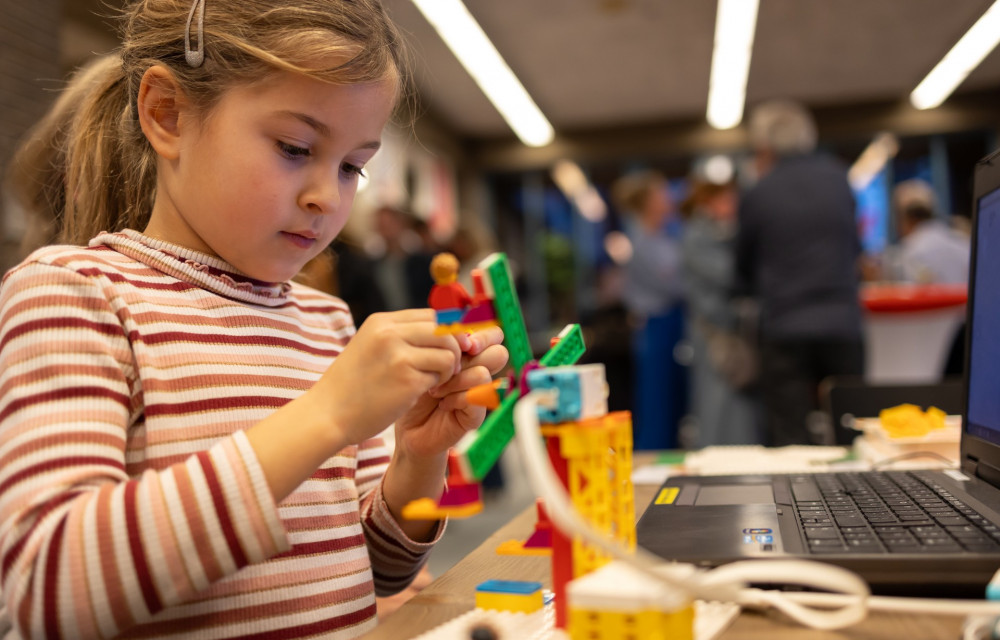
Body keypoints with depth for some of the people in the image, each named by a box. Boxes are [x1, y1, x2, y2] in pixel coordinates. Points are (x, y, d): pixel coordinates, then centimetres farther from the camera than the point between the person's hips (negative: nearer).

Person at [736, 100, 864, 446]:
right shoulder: (840, 178, 4)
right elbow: (856, 246, 16)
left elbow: (744, 270, 6)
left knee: (790, 442, 0)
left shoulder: (758, 194, -6)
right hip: (843, 326, 3)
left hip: (785, 330, -3)